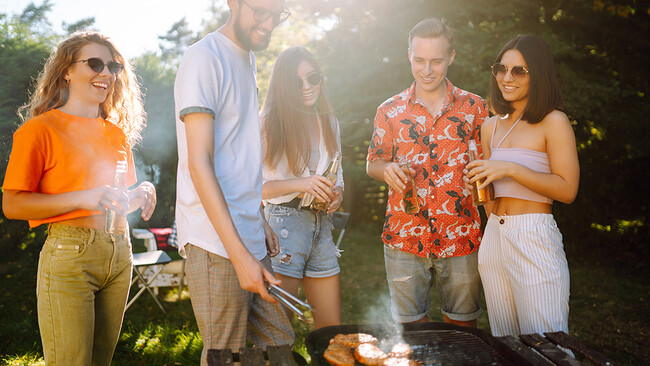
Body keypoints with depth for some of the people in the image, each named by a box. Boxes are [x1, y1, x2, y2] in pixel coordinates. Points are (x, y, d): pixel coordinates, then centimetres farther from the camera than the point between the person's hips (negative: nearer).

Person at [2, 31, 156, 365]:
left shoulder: (117, 134, 15)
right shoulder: (41, 129, -4)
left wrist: (143, 193, 2)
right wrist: (82, 199, -20)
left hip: (119, 254, 6)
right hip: (68, 255, -6)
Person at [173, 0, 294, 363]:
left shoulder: (248, 60, 17)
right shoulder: (205, 58, -11)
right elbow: (199, 163, -18)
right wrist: (239, 254, -22)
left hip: (248, 240, 9)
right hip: (215, 246, -9)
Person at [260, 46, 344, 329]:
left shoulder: (329, 123, 14)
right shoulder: (268, 124, -5)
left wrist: (337, 194, 1)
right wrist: (298, 184, -21)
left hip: (321, 224, 6)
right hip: (283, 224, -6)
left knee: (331, 327, 9)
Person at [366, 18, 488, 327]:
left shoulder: (474, 107, 4)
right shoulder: (390, 111, 5)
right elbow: (372, 164, 11)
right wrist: (387, 169, -11)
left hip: (461, 238, 0)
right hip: (405, 238, 0)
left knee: (462, 322, 11)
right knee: (409, 324, 9)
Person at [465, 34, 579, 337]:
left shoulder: (553, 121, -5)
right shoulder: (492, 126, 13)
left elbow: (567, 190, -13)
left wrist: (510, 169, -19)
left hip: (535, 238, -6)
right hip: (493, 237, 6)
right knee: (504, 345, 13)